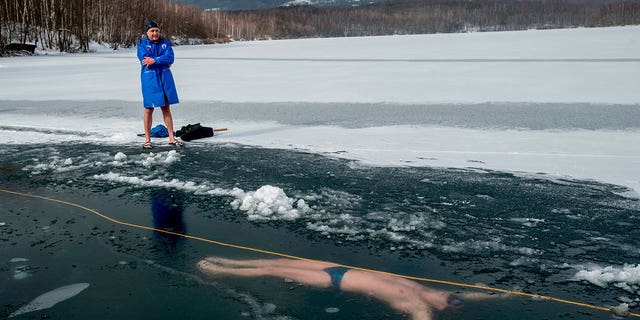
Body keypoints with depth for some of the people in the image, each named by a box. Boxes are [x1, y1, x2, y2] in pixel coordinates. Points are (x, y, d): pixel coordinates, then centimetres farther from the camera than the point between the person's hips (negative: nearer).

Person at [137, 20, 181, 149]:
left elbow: (170, 58, -8)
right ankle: (147, 139, 11)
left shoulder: (165, 43, 8)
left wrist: (154, 60, -16)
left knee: (166, 108, 7)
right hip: (149, 79, -2)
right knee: (149, 109, 2)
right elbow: (145, 60, -14)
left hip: (165, 78, 3)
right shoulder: (142, 44, 1)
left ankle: (172, 138, 11)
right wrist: (163, 61, -12)